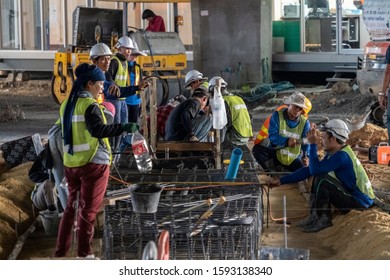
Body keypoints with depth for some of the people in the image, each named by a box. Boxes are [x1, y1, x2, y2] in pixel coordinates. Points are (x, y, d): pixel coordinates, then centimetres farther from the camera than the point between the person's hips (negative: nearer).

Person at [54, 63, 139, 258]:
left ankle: (61, 251, 22)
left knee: (71, 206, 19)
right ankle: (83, 254, 8)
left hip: (71, 163, 7)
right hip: (94, 163, -7)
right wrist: (124, 128, -33)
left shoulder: (66, 105, 8)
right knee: (88, 209, 3)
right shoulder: (90, 105, -15)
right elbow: (97, 130, -30)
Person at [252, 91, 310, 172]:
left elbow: (306, 142, -9)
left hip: (293, 158, 1)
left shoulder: (305, 122, -5)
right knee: (257, 149, -27)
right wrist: (287, 141, -37)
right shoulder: (277, 116, -9)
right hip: (275, 152, -1)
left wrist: (306, 156, -30)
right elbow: (272, 136, -20)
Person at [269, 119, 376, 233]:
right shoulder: (332, 154, 8)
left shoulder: (342, 156, -22)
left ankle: (324, 219, -7)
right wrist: (281, 180, 8)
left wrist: (313, 144, -20)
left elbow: (315, 169, -30)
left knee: (322, 179, -22)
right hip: (350, 194, 10)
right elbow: (308, 170, 10)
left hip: (360, 201, -10)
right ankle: (315, 216, 8)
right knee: (318, 177, 12)